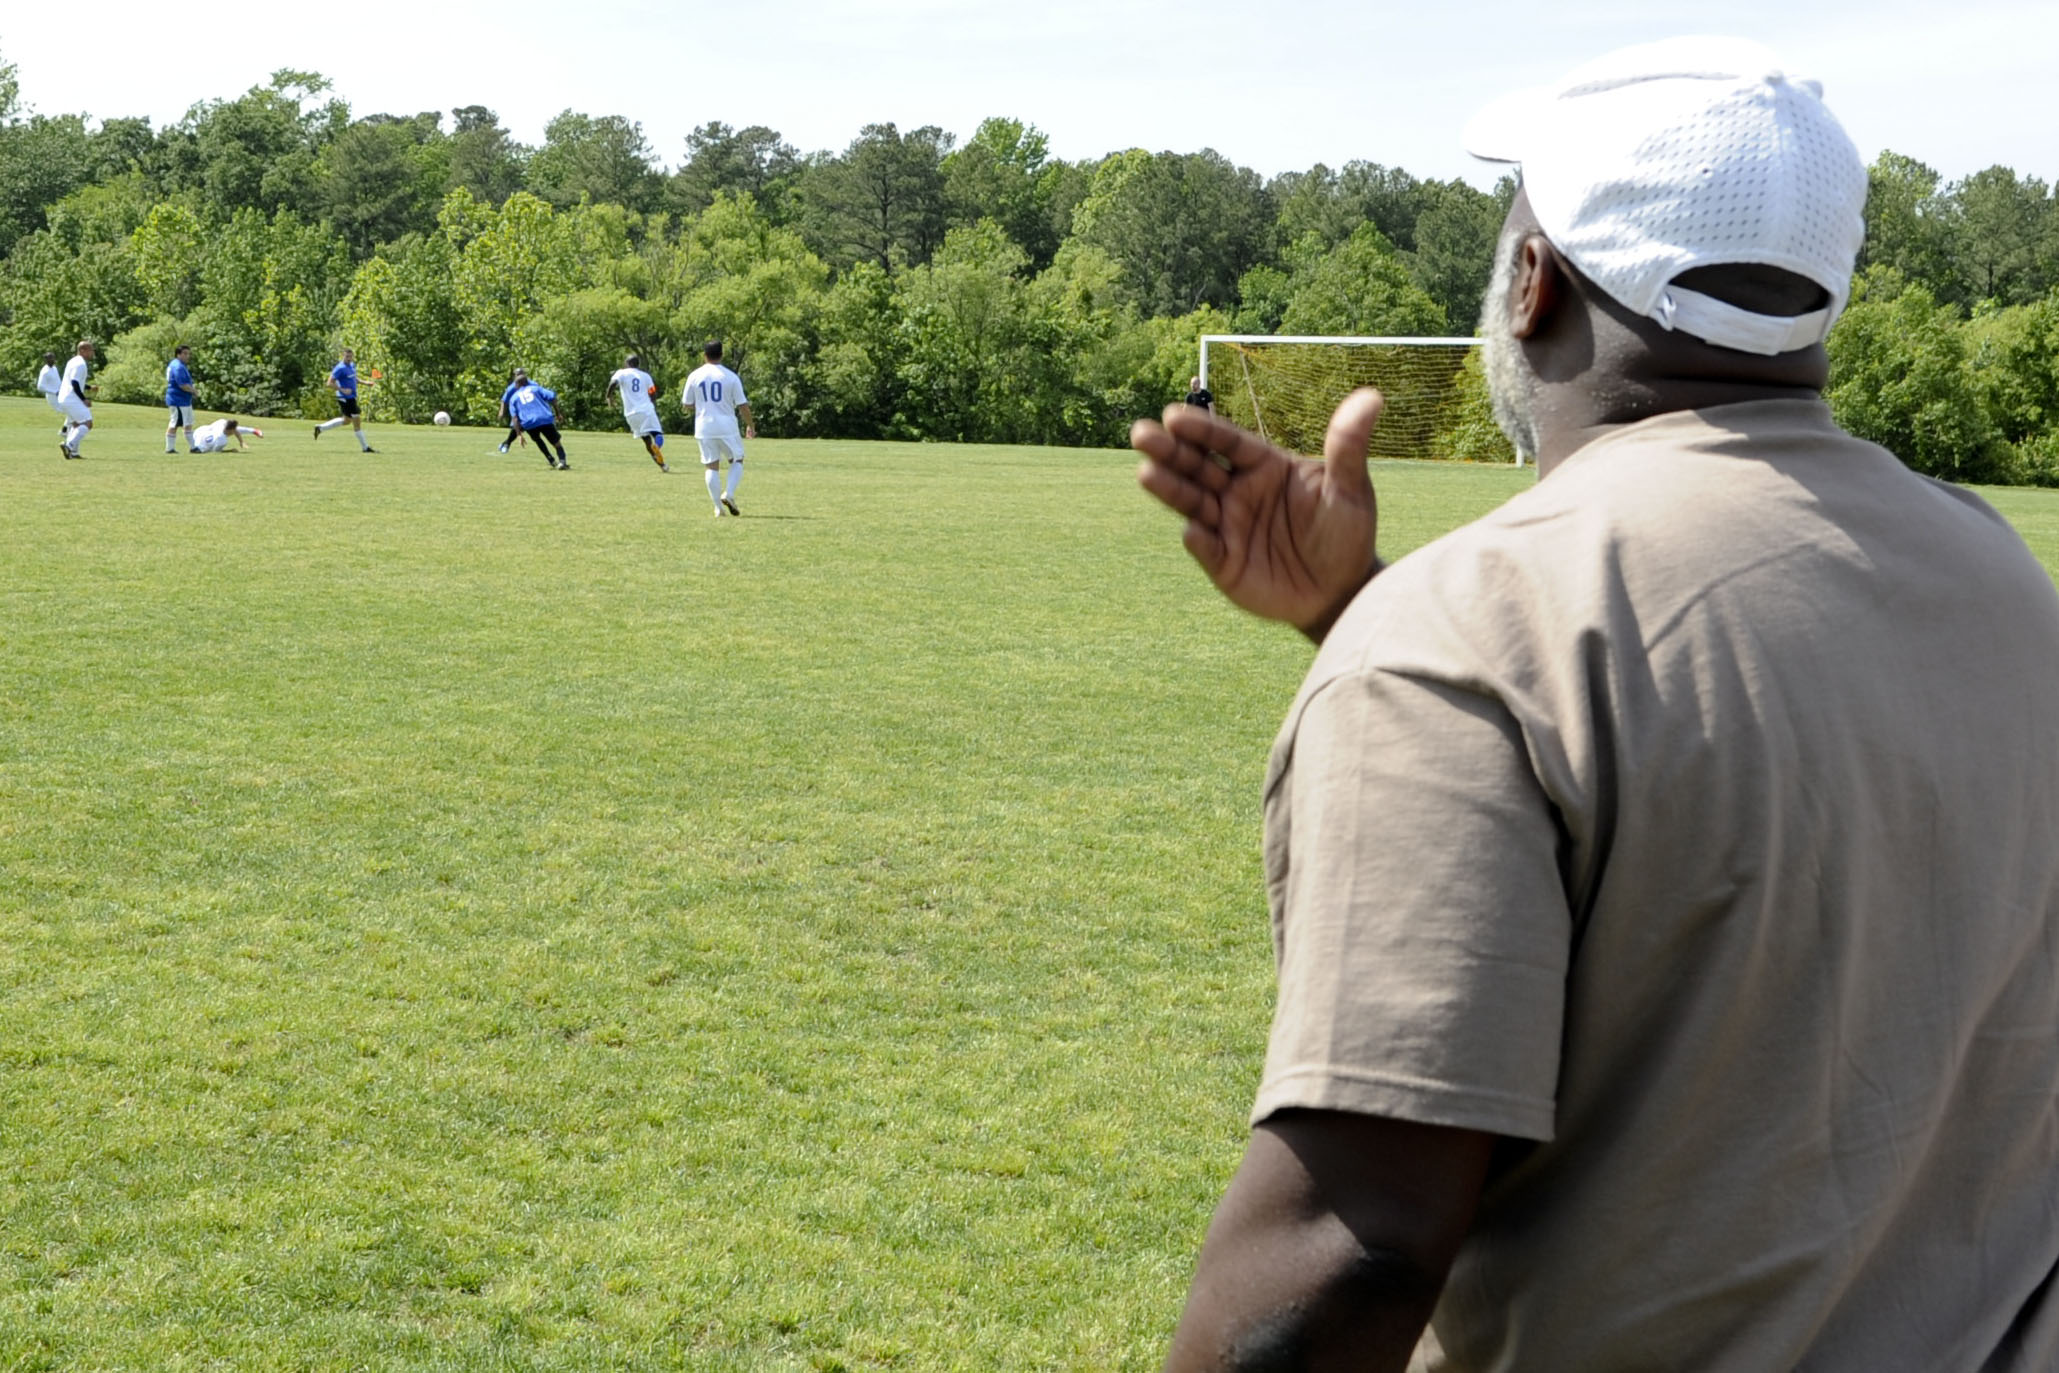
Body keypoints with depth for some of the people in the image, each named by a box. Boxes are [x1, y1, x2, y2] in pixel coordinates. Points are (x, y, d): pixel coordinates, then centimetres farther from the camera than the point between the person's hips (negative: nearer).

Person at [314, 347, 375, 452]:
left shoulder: (352, 365, 9)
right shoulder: (340, 368, -18)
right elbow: (330, 384, -19)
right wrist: (342, 390, -26)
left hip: (351, 398, 10)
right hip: (346, 399, -10)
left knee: (346, 420, 22)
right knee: (357, 420, -5)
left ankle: (320, 428, 30)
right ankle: (365, 447, 4)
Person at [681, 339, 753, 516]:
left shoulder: (694, 376, 0)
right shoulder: (730, 376, -4)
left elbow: (686, 405, 6)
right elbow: (743, 406, -2)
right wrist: (750, 426, 12)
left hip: (704, 428, 2)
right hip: (727, 428, -2)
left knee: (711, 466, 8)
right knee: (737, 460, 16)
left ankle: (718, 507, 3)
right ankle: (729, 494, -4)